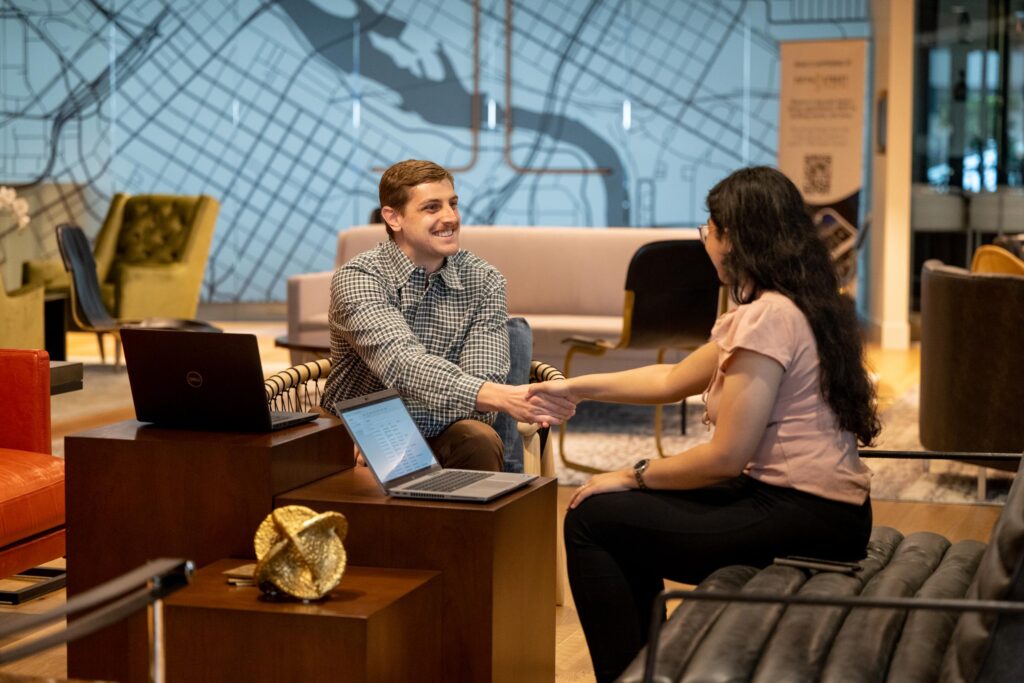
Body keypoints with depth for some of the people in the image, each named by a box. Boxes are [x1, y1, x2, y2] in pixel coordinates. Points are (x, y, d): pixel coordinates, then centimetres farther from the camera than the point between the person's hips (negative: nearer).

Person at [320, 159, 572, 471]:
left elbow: (482, 383, -12)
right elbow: (403, 365, -30)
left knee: (480, 441, -30)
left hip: (439, 435, 3)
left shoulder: (484, 281, -1)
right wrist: (504, 398, -44)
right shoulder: (357, 278, -13)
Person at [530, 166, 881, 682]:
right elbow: (672, 379, 23)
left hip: (803, 521, -10)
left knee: (591, 520, -6)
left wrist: (634, 476, -4)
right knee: (629, 514, 23)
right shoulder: (793, 305, 13)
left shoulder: (767, 317, -18)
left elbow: (725, 458, -19)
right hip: (815, 508, 10)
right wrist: (575, 387, 27)